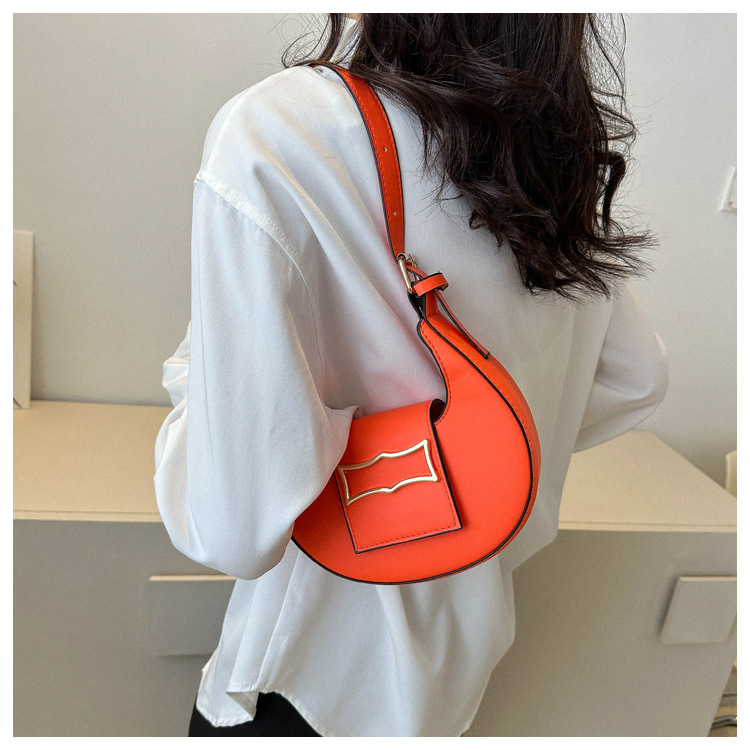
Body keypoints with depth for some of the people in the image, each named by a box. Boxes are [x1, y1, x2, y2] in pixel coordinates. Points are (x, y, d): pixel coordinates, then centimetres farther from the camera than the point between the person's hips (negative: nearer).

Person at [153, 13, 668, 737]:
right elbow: (637, 380, 6)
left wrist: (193, 377, -12)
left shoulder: (273, 136, -29)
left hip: (320, 670, -5)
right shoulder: (570, 151, -7)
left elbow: (238, 529, -31)